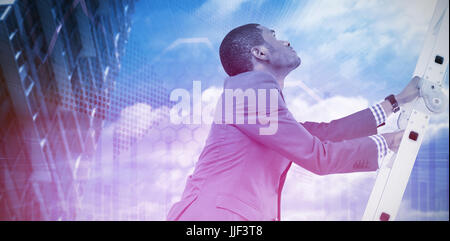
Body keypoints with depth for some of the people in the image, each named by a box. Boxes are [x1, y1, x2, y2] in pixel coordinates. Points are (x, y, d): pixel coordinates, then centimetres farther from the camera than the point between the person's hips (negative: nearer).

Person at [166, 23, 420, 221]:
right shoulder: (252, 85, -8)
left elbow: (325, 132, 23)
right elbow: (318, 156, -9)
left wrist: (395, 102, 29)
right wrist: (386, 142, 5)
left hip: (250, 216, 8)